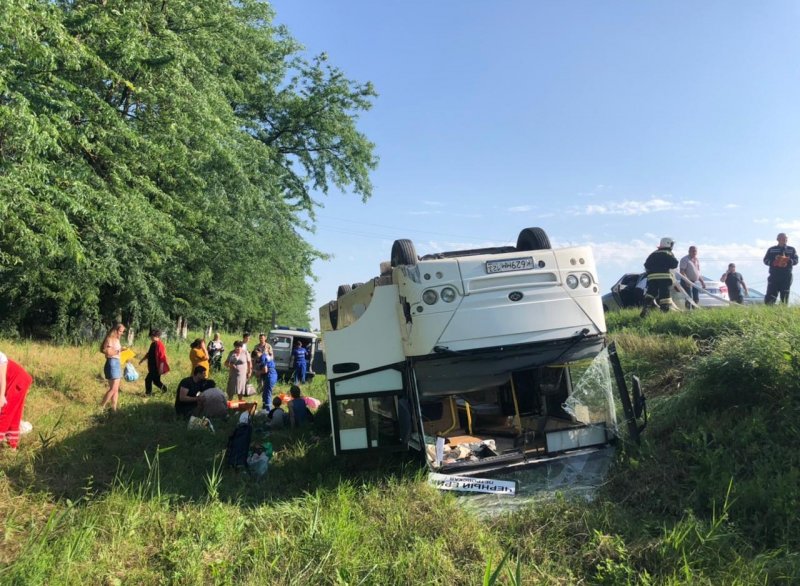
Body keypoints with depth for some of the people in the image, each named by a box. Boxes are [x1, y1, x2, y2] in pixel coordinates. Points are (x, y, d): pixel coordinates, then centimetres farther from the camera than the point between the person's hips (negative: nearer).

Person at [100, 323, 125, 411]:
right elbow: (107, 352, -22)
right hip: (112, 363, -9)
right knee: (113, 388, -9)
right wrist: (118, 351, -17)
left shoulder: (117, 339, 15)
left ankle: (114, 408, 13)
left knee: (116, 389, 10)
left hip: (117, 363, 9)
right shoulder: (110, 339, -11)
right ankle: (101, 407, -2)